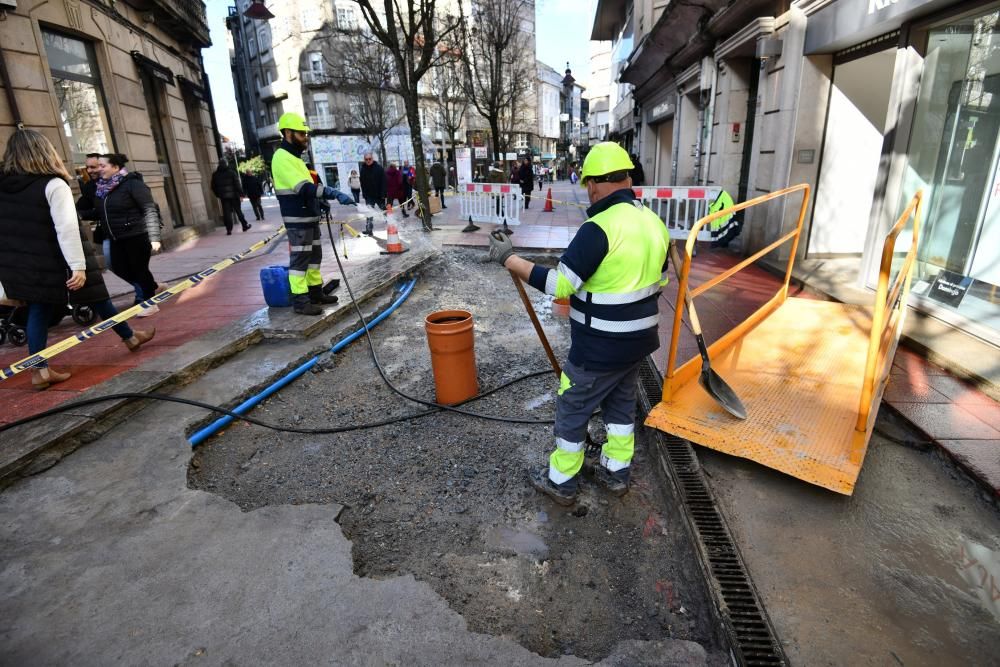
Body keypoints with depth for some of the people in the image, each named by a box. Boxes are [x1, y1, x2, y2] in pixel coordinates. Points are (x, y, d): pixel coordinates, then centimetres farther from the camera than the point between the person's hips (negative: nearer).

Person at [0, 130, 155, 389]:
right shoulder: (53, 185, -16)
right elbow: (66, 228, -24)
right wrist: (79, 266, -25)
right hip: (55, 262, -6)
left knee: (39, 310, 10)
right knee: (97, 298, 12)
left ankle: (39, 370, 9)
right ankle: (130, 337, 31)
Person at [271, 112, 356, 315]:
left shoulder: (294, 157, 17)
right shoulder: (282, 158, -16)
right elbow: (304, 187, -28)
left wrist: (319, 202, 12)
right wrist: (335, 194, -34)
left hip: (309, 218, 10)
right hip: (298, 221, -10)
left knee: (314, 256, 16)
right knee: (299, 259, -6)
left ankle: (316, 293, 26)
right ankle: (300, 301, -1)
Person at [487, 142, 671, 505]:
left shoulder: (599, 228, -24)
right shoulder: (653, 222, 3)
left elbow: (559, 285, -25)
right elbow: (659, 280, 14)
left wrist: (508, 259, -18)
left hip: (600, 347, -8)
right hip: (638, 338, 8)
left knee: (572, 410, 9)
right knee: (622, 404, 23)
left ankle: (560, 481, 26)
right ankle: (616, 472, 39)